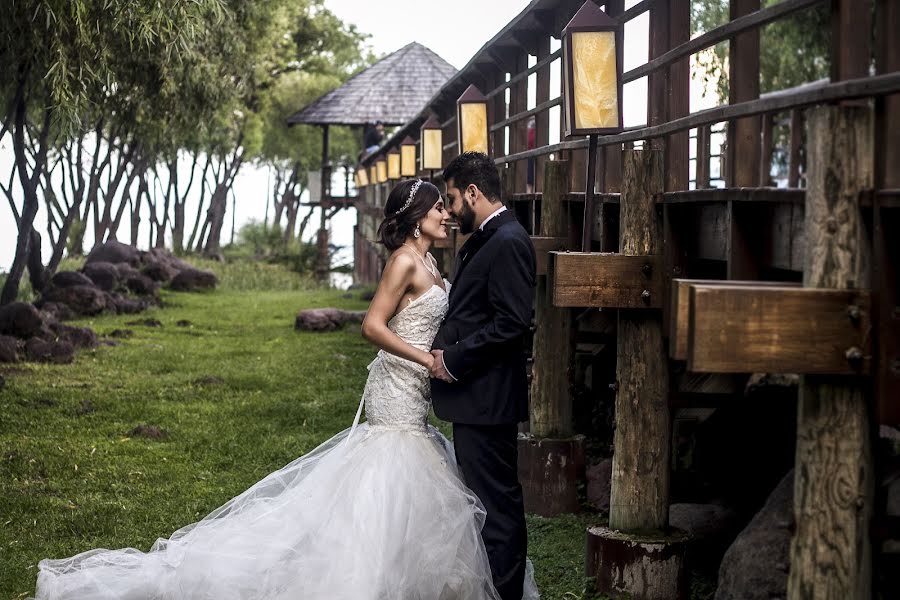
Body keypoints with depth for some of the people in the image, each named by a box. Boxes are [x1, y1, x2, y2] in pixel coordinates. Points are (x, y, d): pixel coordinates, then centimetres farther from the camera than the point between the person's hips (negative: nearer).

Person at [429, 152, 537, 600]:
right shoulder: (480, 241, 15)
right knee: (490, 499, 17)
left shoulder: (508, 242, -16)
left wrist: (455, 359, -16)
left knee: (495, 502, -3)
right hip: (474, 395, 11)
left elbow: (512, 323, -22)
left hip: (487, 396, -11)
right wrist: (445, 350, 8)